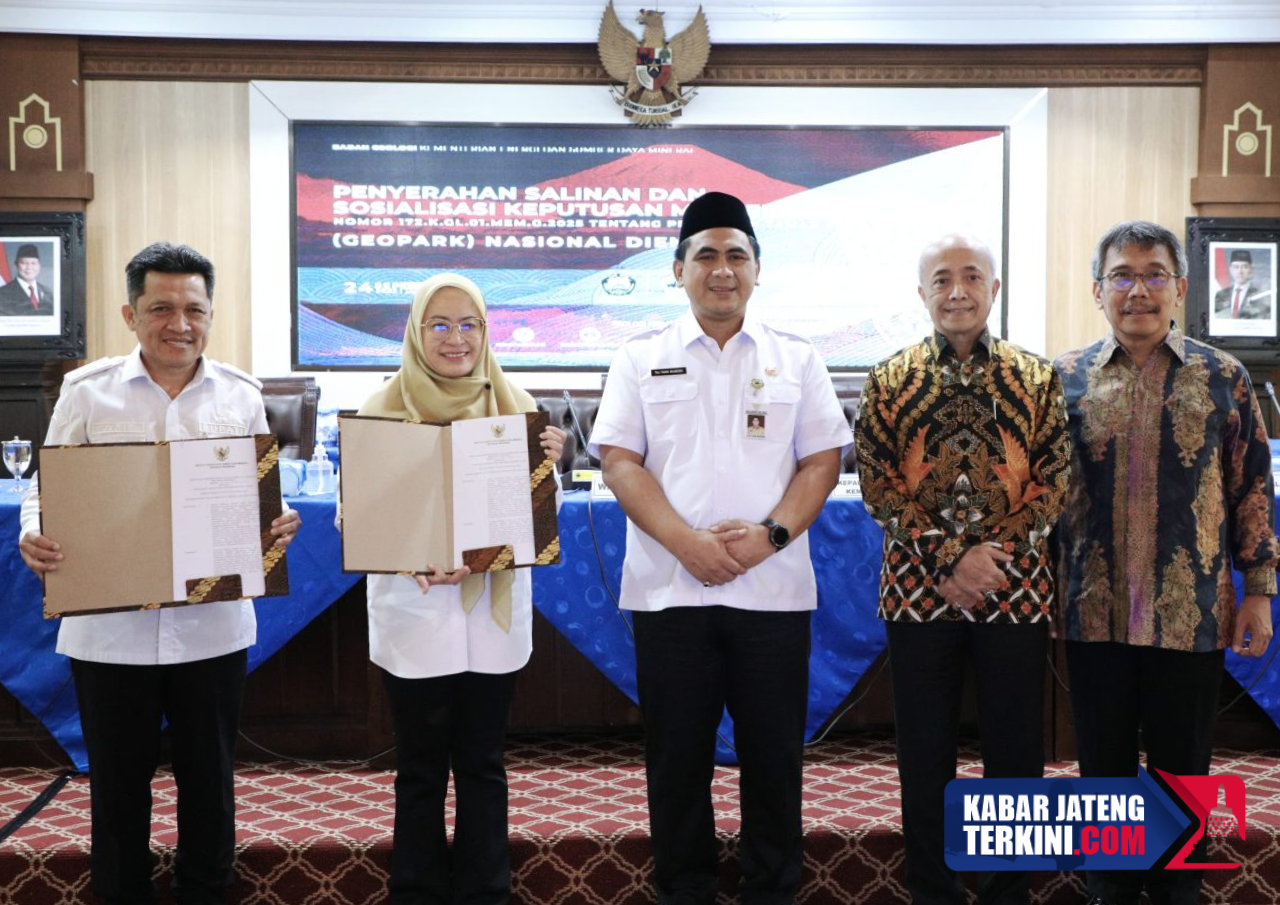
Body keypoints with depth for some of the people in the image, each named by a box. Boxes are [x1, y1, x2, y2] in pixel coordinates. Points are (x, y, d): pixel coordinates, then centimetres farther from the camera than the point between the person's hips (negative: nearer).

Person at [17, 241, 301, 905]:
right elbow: (48, 489, 4)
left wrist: (279, 526, -13)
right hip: (108, 626, -1)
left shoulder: (241, 396, 4)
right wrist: (35, 539, -17)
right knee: (118, 782, 13)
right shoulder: (88, 391, 0)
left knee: (208, 778, 13)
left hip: (212, 624, 1)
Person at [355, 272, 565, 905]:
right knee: (421, 768, 9)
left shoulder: (514, 407, 5)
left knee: (482, 763, 12)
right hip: (414, 612, -2)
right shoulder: (383, 410, -3)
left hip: (493, 610, 2)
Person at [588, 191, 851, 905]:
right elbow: (619, 460, 0)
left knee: (774, 755, 8)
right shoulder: (642, 359, 7)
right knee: (678, 757, 8)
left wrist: (771, 534, -12)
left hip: (774, 588, 0)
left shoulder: (797, 359, 9)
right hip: (669, 588, 0)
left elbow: (822, 460, 5)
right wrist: (685, 541, -13)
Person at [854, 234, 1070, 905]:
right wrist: (948, 557, -15)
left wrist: (992, 557, -14)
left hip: (1017, 591, 0)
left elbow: (1054, 479, 0)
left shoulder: (1037, 379, 5)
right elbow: (876, 483, -3)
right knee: (925, 755, 8)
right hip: (917, 590, 0)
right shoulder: (889, 381, 4)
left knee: (1016, 749, 8)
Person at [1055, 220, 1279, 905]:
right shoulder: (1066, 378, 1)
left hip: (1192, 616, -1)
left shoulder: (1222, 378, 0)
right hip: (1093, 615, 1)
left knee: (1183, 771, 12)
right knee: (1104, 768, 13)